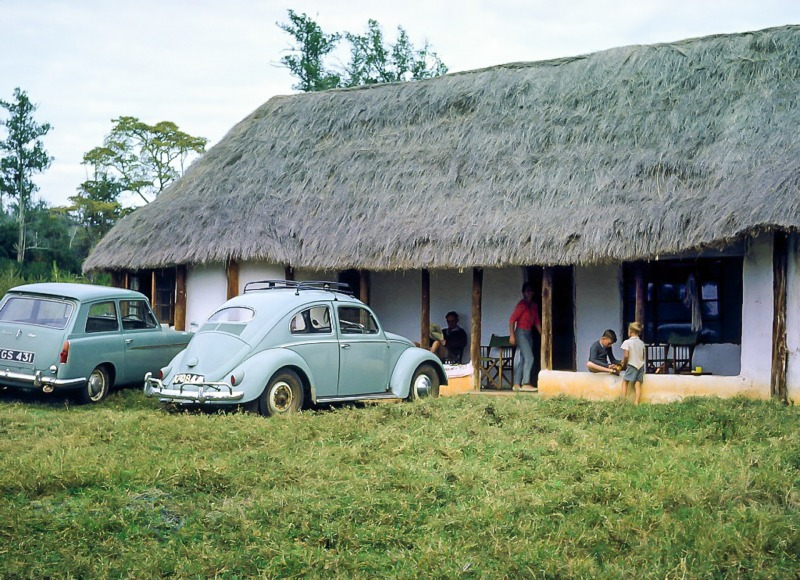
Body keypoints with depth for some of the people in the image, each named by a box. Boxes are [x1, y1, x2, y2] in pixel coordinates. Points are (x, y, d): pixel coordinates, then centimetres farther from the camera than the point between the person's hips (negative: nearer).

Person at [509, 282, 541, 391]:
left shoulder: (534, 306, 13)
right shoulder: (521, 304, -11)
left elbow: (537, 322, 17)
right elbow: (512, 320, -14)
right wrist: (512, 335, -20)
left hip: (529, 334, 8)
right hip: (521, 332, -8)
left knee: (522, 360, 7)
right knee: (529, 358, -15)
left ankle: (516, 384, 9)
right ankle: (525, 383, -13)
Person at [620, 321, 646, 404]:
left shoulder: (627, 342, -10)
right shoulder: (641, 343, 8)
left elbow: (626, 355, -16)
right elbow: (643, 356, 12)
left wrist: (624, 364, 0)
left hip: (632, 365, -5)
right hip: (641, 365, 5)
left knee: (625, 382, 5)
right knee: (638, 384, 2)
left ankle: (623, 400, -3)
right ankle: (636, 402, -4)